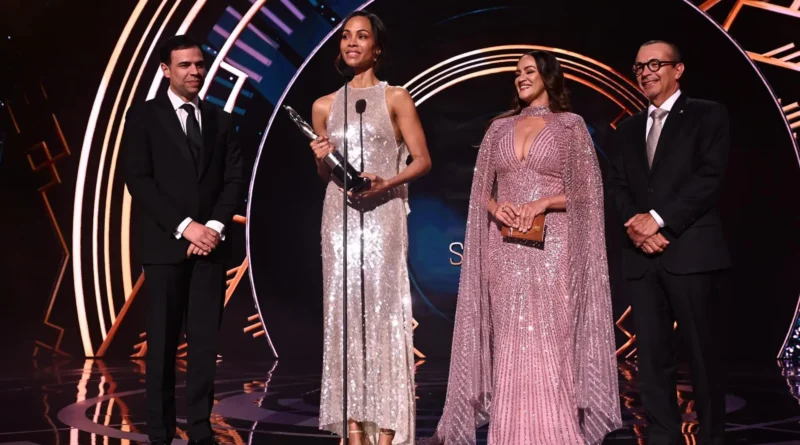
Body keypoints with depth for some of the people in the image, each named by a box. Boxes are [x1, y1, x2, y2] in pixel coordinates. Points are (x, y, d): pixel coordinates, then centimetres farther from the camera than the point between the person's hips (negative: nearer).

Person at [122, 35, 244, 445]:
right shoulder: (143, 116, 3)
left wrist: (214, 226, -9)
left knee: (205, 341, 2)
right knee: (163, 343, 2)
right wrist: (185, 226, -14)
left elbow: (234, 180, 7)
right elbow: (138, 180, -7)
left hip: (209, 243, 3)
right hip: (165, 244, -3)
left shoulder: (220, 120, 14)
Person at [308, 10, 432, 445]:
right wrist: (321, 159, -3)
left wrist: (385, 183, -17)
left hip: (382, 215, -4)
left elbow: (422, 160, -1)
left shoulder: (396, 98, 2)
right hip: (338, 215, 4)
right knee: (344, 315, 2)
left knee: (382, 313, -6)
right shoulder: (324, 106, 12)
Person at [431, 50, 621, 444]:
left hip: (550, 248, -3)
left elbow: (588, 190, -2)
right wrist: (495, 206, -7)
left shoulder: (570, 125, 3)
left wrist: (544, 202, -15)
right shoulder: (499, 127, 14)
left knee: (549, 340, -4)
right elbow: (481, 188, 14)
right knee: (509, 341, 4)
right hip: (505, 249, 4)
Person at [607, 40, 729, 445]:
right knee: (651, 355, 3)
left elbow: (710, 176, -7)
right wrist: (635, 224, -10)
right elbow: (616, 186, 10)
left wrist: (658, 219, -14)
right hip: (642, 256, 4)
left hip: (690, 250, -4)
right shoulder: (627, 130, 20)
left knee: (702, 353, 2)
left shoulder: (707, 115, 5)